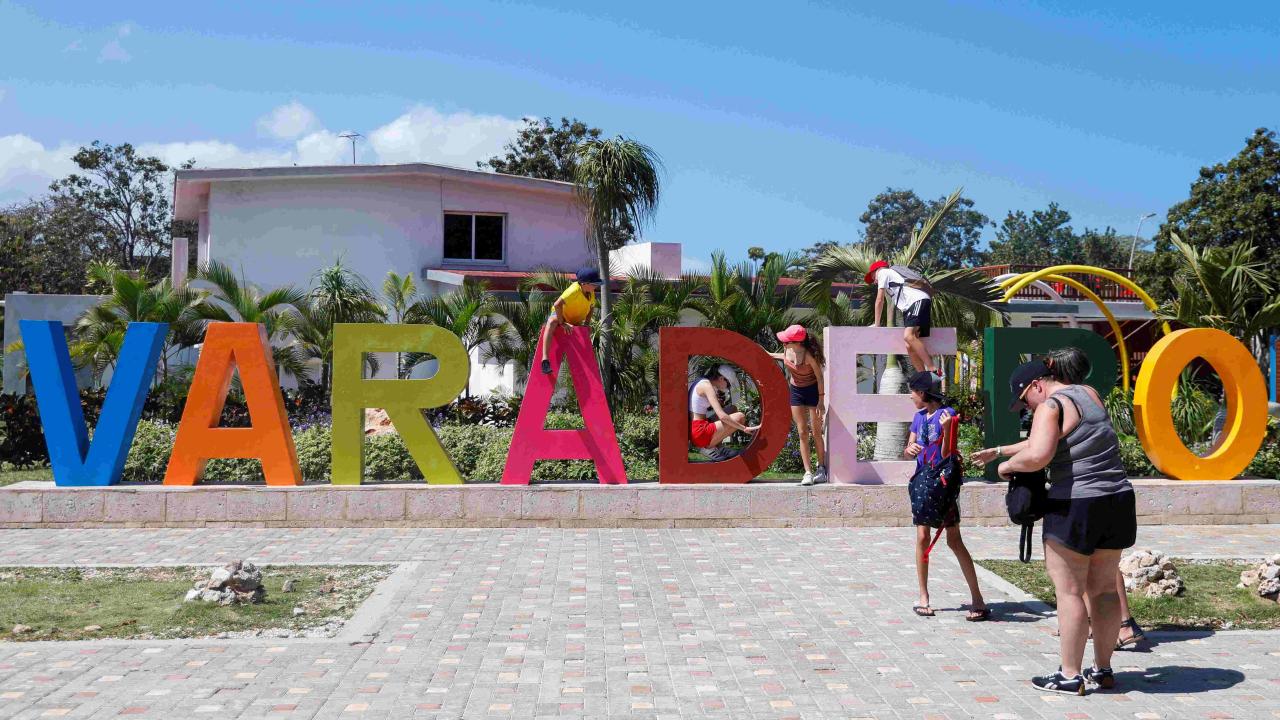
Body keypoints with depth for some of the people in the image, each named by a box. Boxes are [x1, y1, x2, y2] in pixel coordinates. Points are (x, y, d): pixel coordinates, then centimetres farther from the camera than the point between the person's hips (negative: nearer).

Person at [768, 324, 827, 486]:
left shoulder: (809, 355, -27)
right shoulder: (787, 350, -11)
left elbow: (819, 376, -18)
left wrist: (821, 400, -18)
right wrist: (771, 355, 17)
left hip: (812, 391, -5)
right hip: (795, 392, 5)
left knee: (816, 433, 2)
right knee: (802, 433, 1)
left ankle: (822, 469, 19)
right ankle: (808, 472, 2)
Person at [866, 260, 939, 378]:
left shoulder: (883, 272, 13)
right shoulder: (895, 274, 37)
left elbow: (879, 300, 9)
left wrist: (876, 324, 13)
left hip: (919, 300, -9)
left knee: (908, 336, -27)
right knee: (910, 347, 0)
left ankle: (934, 371, -33)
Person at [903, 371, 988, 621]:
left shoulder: (947, 414, -11)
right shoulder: (919, 416, 9)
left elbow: (945, 454, -15)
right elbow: (909, 449, 13)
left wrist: (947, 428, -30)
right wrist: (910, 449, -10)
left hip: (944, 481, -6)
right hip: (923, 480, 6)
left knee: (954, 540, -5)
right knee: (922, 537, 5)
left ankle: (977, 600, 1)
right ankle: (923, 597, 14)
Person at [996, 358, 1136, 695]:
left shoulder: (1051, 406, -13)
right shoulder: (1090, 394, 14)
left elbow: (1037, 456, -28)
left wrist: (1009, 464, -9)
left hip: (1075, 507, -8)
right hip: (1118, 502, 8)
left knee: (1069, 592, 1)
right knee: (1103, 588, 16)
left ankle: (1070, 676, 7)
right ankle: (1103, 669, 25)